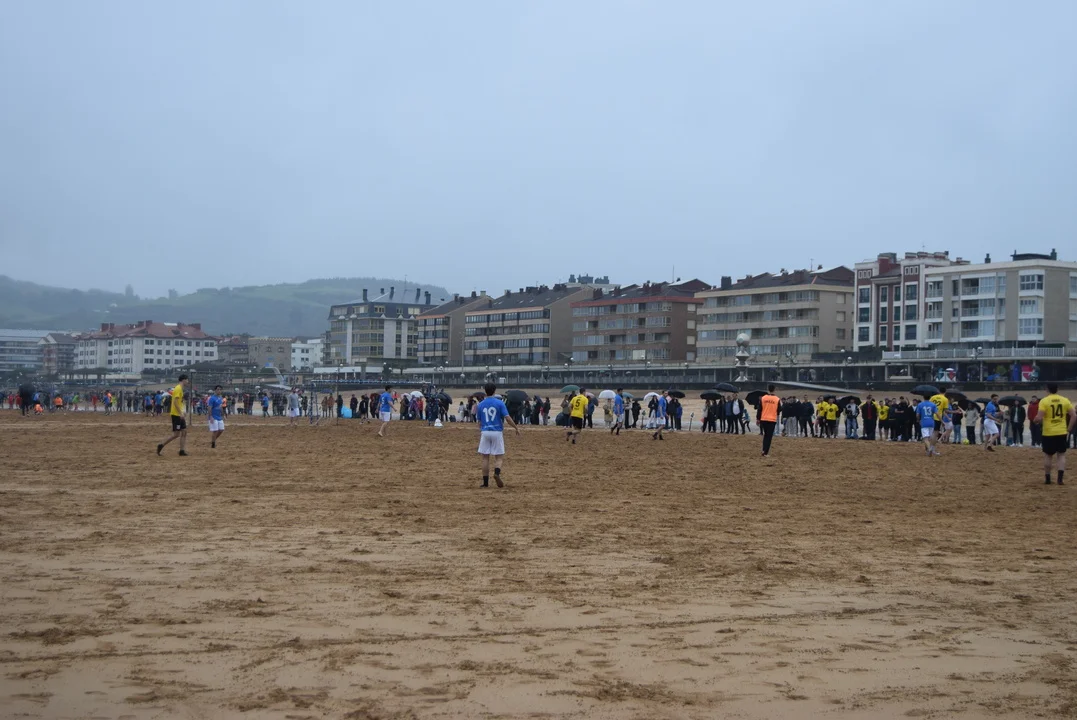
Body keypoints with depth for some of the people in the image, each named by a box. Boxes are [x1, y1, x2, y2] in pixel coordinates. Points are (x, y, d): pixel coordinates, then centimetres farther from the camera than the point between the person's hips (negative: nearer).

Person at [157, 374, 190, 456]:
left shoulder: (179, 389, 15)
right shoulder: (178, 389, -14)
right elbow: (175, 402, -22)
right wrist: (180, 413, -23)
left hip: (179, 415, 10)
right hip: (176, 415, -10)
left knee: (184, 432, 6)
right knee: (176, 434, -7)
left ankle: (182, 451, 6)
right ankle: (161, 444, 2)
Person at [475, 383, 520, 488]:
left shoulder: (480, 405, 6)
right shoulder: (499, 403, -3)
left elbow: (479, 422, 9)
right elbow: (507, 418, -10)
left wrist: (479, 435, 16)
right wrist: (516, 428, -1)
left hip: (485, 432, 2)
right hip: (497, 432, -2)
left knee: (485, 458, 6)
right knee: (498, 457, 5)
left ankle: (485, 482, 5)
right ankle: (497, 473, -23)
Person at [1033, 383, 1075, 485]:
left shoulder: (1044, 401, -8)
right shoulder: (1065, 400, 2)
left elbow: (1039, 418, -16)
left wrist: (1036, 420, 6)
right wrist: (1069, 429, 7)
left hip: (1048, 433, -2)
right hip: (1062, 432, 2)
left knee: (1048, 455, 12)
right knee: (1061, 454, 10)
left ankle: (1047, 478, 17)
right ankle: (1060, 478, -2)